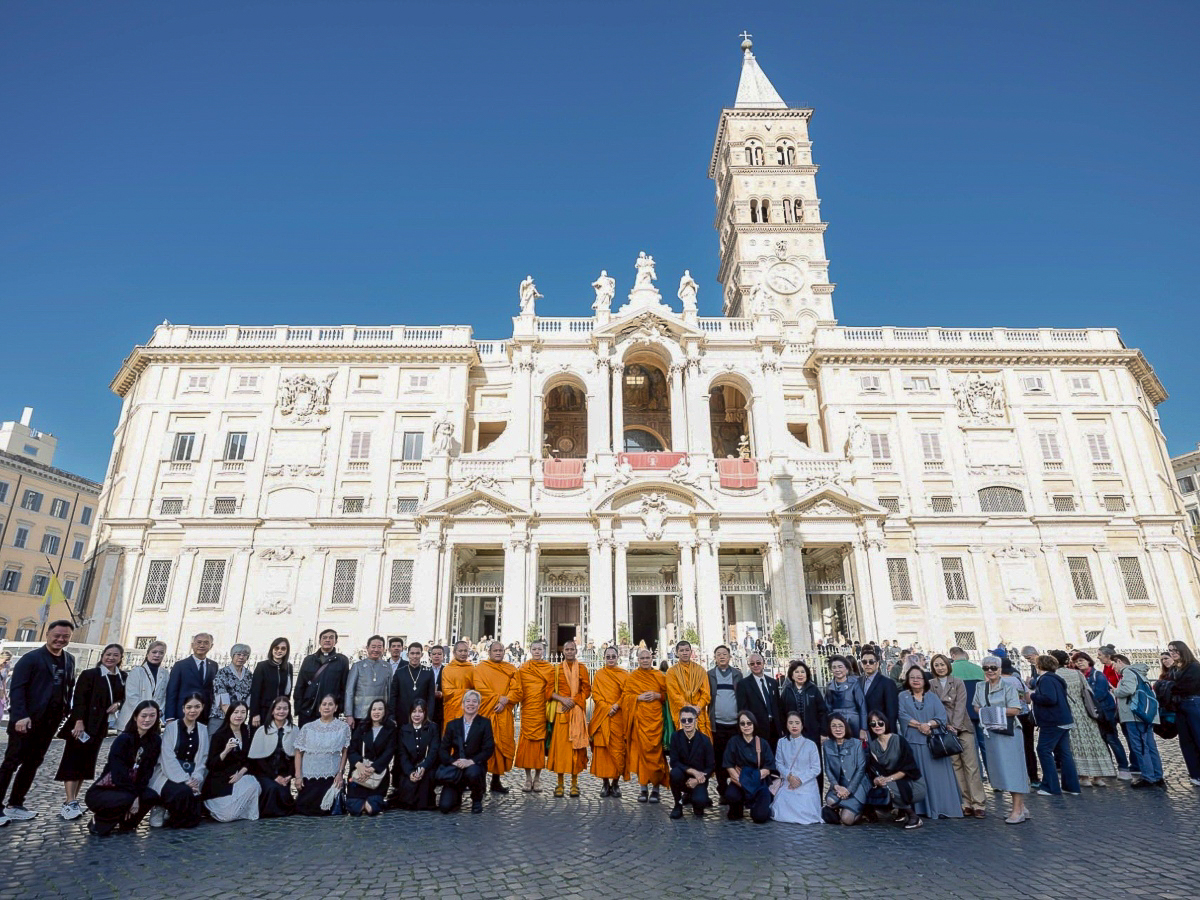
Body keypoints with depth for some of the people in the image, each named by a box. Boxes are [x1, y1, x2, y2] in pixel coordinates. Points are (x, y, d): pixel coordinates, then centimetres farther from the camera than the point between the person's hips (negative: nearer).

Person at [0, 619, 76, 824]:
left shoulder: (69, 660, 11)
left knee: (32, 763, 11)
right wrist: (20, 715, -22)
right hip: (26, 720, -6)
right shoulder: (31, 658, -8)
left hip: (50, 722, 6)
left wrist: (67, 711, 6)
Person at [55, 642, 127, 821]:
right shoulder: (89, 674, -8)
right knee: (73, 761, -5)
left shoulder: (122, 677, 8)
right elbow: (79, 698, -13)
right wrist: (79, 721, -21)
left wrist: (118, 703, -4)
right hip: (82, 723, -6)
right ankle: (69, 803, -6)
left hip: (100, 725, 6)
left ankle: (73, 800, 16)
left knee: (87, 762, 9)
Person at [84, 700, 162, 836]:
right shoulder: (123, 739, -18)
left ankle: (124, 823, 4)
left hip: (131, 789, 5)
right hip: (101, 791, -5)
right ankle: (99, 821, -3)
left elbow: (148, 771, -4)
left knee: (152, 796, -22)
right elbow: (118, 773, -21)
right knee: (126, 799, -33)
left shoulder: (155, 740, -3)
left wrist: (137, 794, -17)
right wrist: (133, 796, -21)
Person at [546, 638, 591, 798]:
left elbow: (586, 690, 3)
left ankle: (574, 783, 7)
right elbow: (549, 690, 4)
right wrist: (562, 699, -11)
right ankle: (559, 784, 6)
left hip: (577, 711, 0)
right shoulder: (557, 669, 9)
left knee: (575, 745, -1)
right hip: (561, 711, 0)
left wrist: (573, 701, -10)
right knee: (559, 744, -3)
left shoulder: (582, 668, 8)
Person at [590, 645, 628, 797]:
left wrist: (616, 706, -13)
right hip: (601, 717, 0)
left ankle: (616, 782, 6)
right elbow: (595, 694, 4)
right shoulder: (598, 674, 11)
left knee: (618, 749, -4)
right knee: (601, 749, -3)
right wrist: (607, 708, -9)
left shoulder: (624, 675, 10)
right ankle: (605, 783, 6)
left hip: (618, 717, 0)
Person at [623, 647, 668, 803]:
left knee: (655, 751, -3)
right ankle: (644, 788, 7)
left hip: (655, 718, 0)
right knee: (641, 751, -2)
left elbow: (667, 695, 10)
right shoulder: (632, 677, 9)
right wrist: (639, 697, -10)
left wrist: (657, 695, -8)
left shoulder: (659, 676, 10)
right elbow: (625, 697, 5)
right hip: (639, 719, 0)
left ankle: (655, 788, 7)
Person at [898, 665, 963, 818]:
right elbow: (902, 715, -4)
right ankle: (920, 809, 2)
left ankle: (942, 808, 2)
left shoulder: (932, 697, 13)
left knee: (938, 775, -3)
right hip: (913, 742, -1)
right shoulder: (902, 696, 9)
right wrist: (919, 725, -14)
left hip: (933, 742, 1)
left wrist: (928, 725, -14)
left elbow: (941, 716, 1)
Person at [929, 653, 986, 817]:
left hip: (963, 728, 0)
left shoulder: (958, 683, 6)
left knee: (971, 765, -3)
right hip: (945, 730, 0)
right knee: (956, 766, 1)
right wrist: (946, 725, -10)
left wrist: (955, 726, -12)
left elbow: (960, 706, -2)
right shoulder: (930, 685, 5)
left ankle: (979, 803, 1)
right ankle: (966, 803, 7)